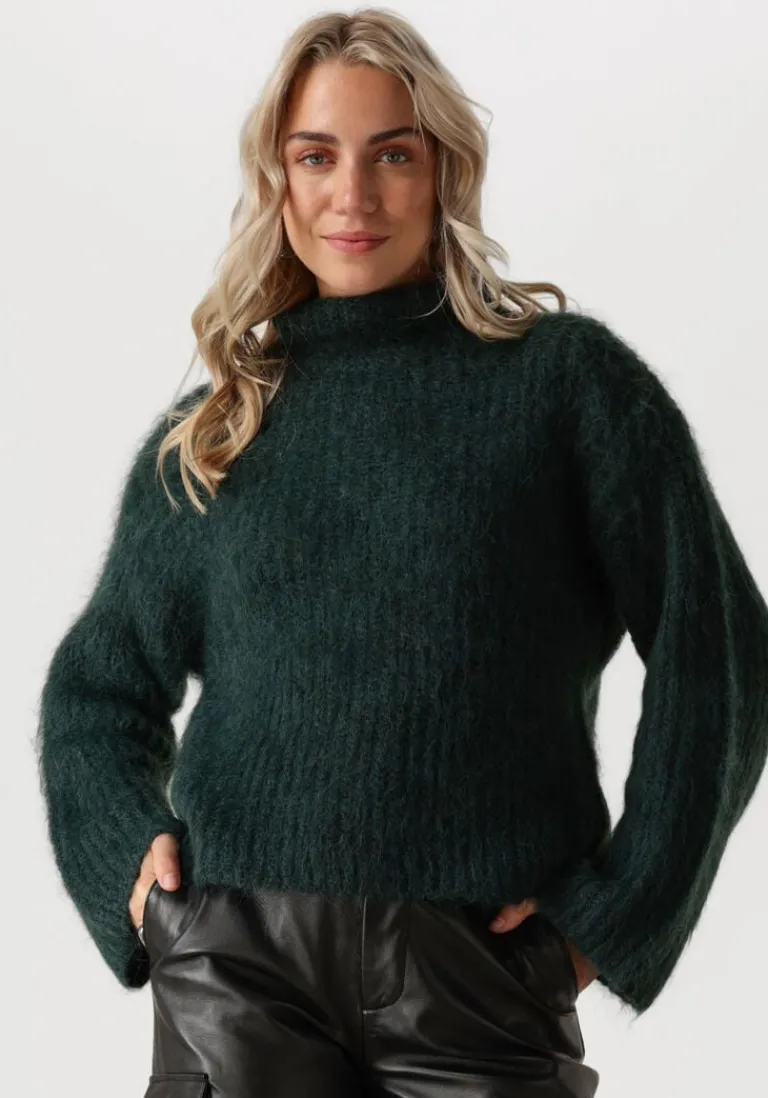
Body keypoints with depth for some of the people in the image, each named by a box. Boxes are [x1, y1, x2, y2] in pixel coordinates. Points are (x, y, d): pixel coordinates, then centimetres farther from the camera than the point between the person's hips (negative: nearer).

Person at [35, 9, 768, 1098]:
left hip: (482, 966, -2)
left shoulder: (568, 375, 3)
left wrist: (619, 910, -3)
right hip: (236, 963, 2)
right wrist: (128, 849, 2)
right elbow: (99, 680, 20)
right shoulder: (208, 434, 12)